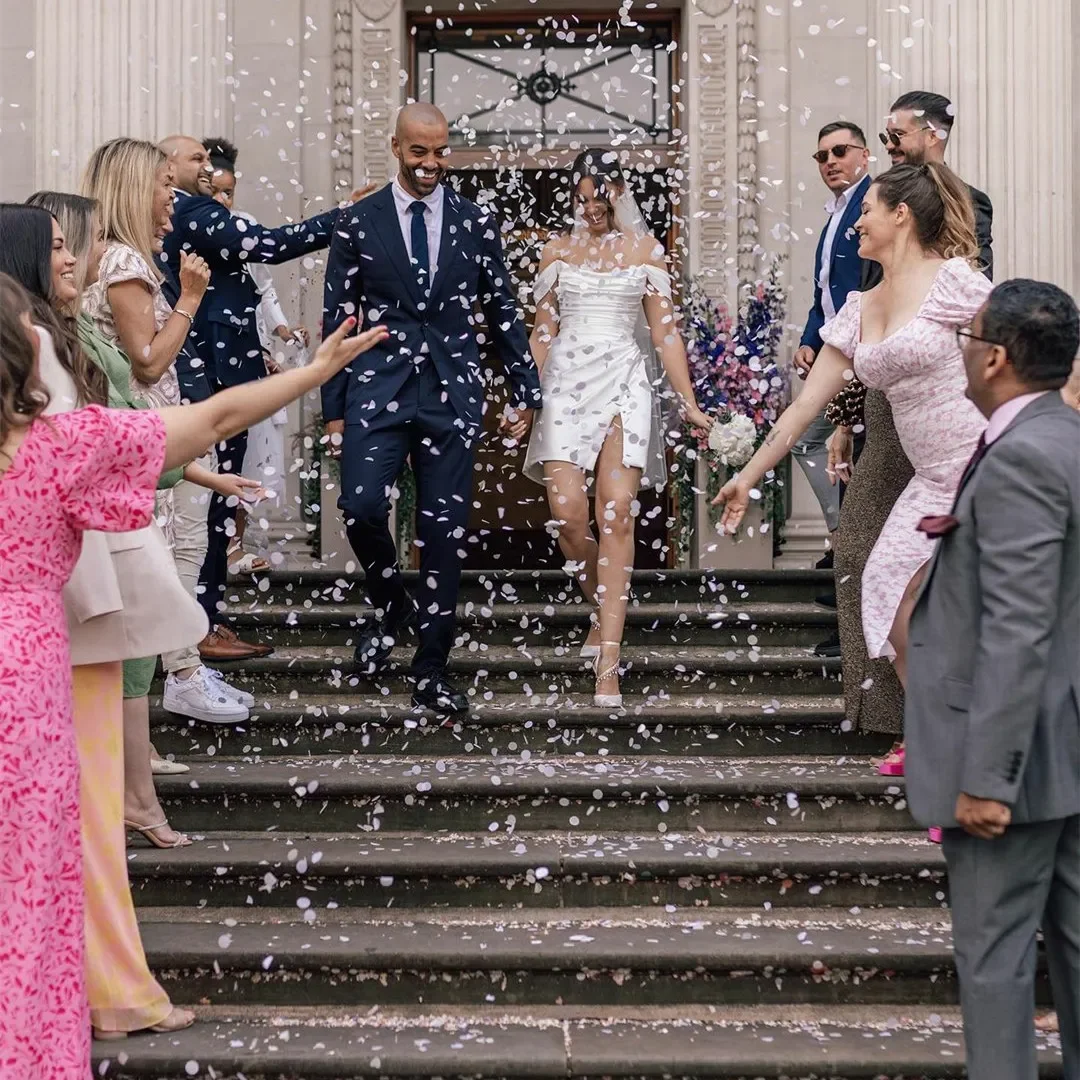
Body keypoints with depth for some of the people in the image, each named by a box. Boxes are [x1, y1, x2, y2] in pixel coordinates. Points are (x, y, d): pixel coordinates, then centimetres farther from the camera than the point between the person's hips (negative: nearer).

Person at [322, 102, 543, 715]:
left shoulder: (477, 223, 9)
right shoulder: (358, 223, 6)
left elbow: (503, 313, 12)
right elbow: (337, 319, 7)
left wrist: (526, 393, 9)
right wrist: (334, 408, 3)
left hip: (453, 393, 1)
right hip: (379, 388, -1)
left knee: (445, 530, 1)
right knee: (361, 505, -17)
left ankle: (432, 670, 12)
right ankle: (391, 605, 14)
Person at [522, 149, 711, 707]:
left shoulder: (645, 248, 10)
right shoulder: (558, 248, 13)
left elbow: (665, 331, 7)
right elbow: (542, 331, 14)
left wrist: (689, 403, 1)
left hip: (625, 381, -1)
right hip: (566, 380, 1)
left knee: (616, 513, -12)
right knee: (567, 513, -12)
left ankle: (607, 664, -13)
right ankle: (602, 607, 20)